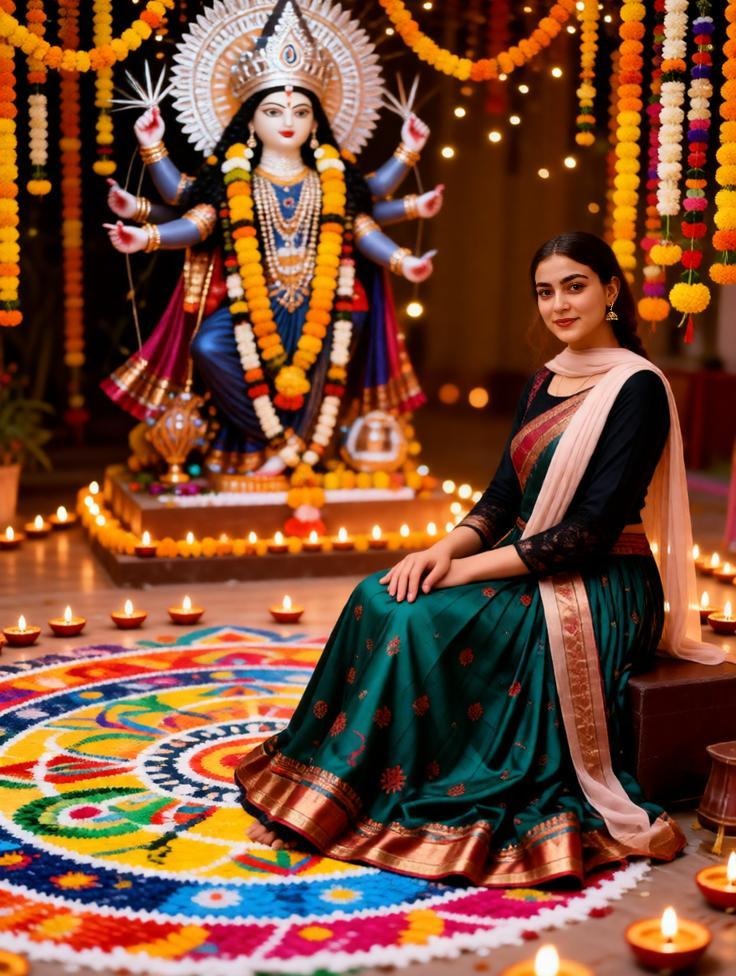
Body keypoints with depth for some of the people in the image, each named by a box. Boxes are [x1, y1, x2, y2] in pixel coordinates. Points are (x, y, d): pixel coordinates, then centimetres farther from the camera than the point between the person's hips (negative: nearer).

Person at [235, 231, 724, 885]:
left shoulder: (637, 388, -12)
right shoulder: (545, 383, 13)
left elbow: (592, 528, -19)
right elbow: (504, 495, 10)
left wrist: (469, 568, -19)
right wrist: (444, 549, -10)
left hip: (600, 591, -7)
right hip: (530, 572, 8)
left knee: (424, 620, -25)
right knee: (381, 599, -12)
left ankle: (390, 803, -11)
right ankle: (331, 784, -8)